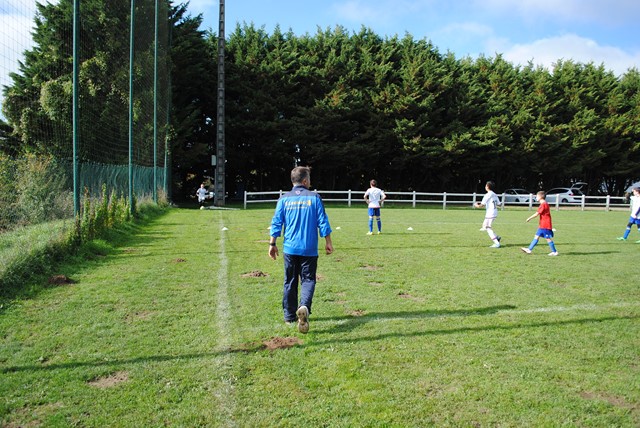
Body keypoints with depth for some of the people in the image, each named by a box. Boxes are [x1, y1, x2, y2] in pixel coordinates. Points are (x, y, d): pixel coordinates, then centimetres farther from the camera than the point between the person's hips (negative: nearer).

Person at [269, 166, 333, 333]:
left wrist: (272, 244, 9)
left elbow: (276, 223, 1)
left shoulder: (284, 199, 2)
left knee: (289, 282, 13)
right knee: (308, 280, 4)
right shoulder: (314, 197, -2)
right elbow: (323, 222, -3)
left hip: (290, 248, 2)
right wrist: (328, 242, 6)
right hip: (309, 249, -2)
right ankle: (304, 306, -22)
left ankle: (289, 316, 21)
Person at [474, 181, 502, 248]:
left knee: (488, 228, -3)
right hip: (494, 213, 9)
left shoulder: (487, 195, -13)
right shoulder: (494, 195, 11)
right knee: (484, 226, 18)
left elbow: (481, 205, -16)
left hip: (490, 214, -9)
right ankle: (497, 237, 13)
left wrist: (476, 205, 4)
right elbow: (499, 204, 14)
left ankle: (497, 243, -5)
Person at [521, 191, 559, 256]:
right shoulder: (545, 204, 14)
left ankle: (554, 252, 5)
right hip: (542, 225, 10)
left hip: (545, 226, -10)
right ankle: (529, 249, 9)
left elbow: (537, 214, -19)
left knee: (548, 238, -3)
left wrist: (529, 218, -8)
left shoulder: (543, 204, -16)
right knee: (536, 236, 8)